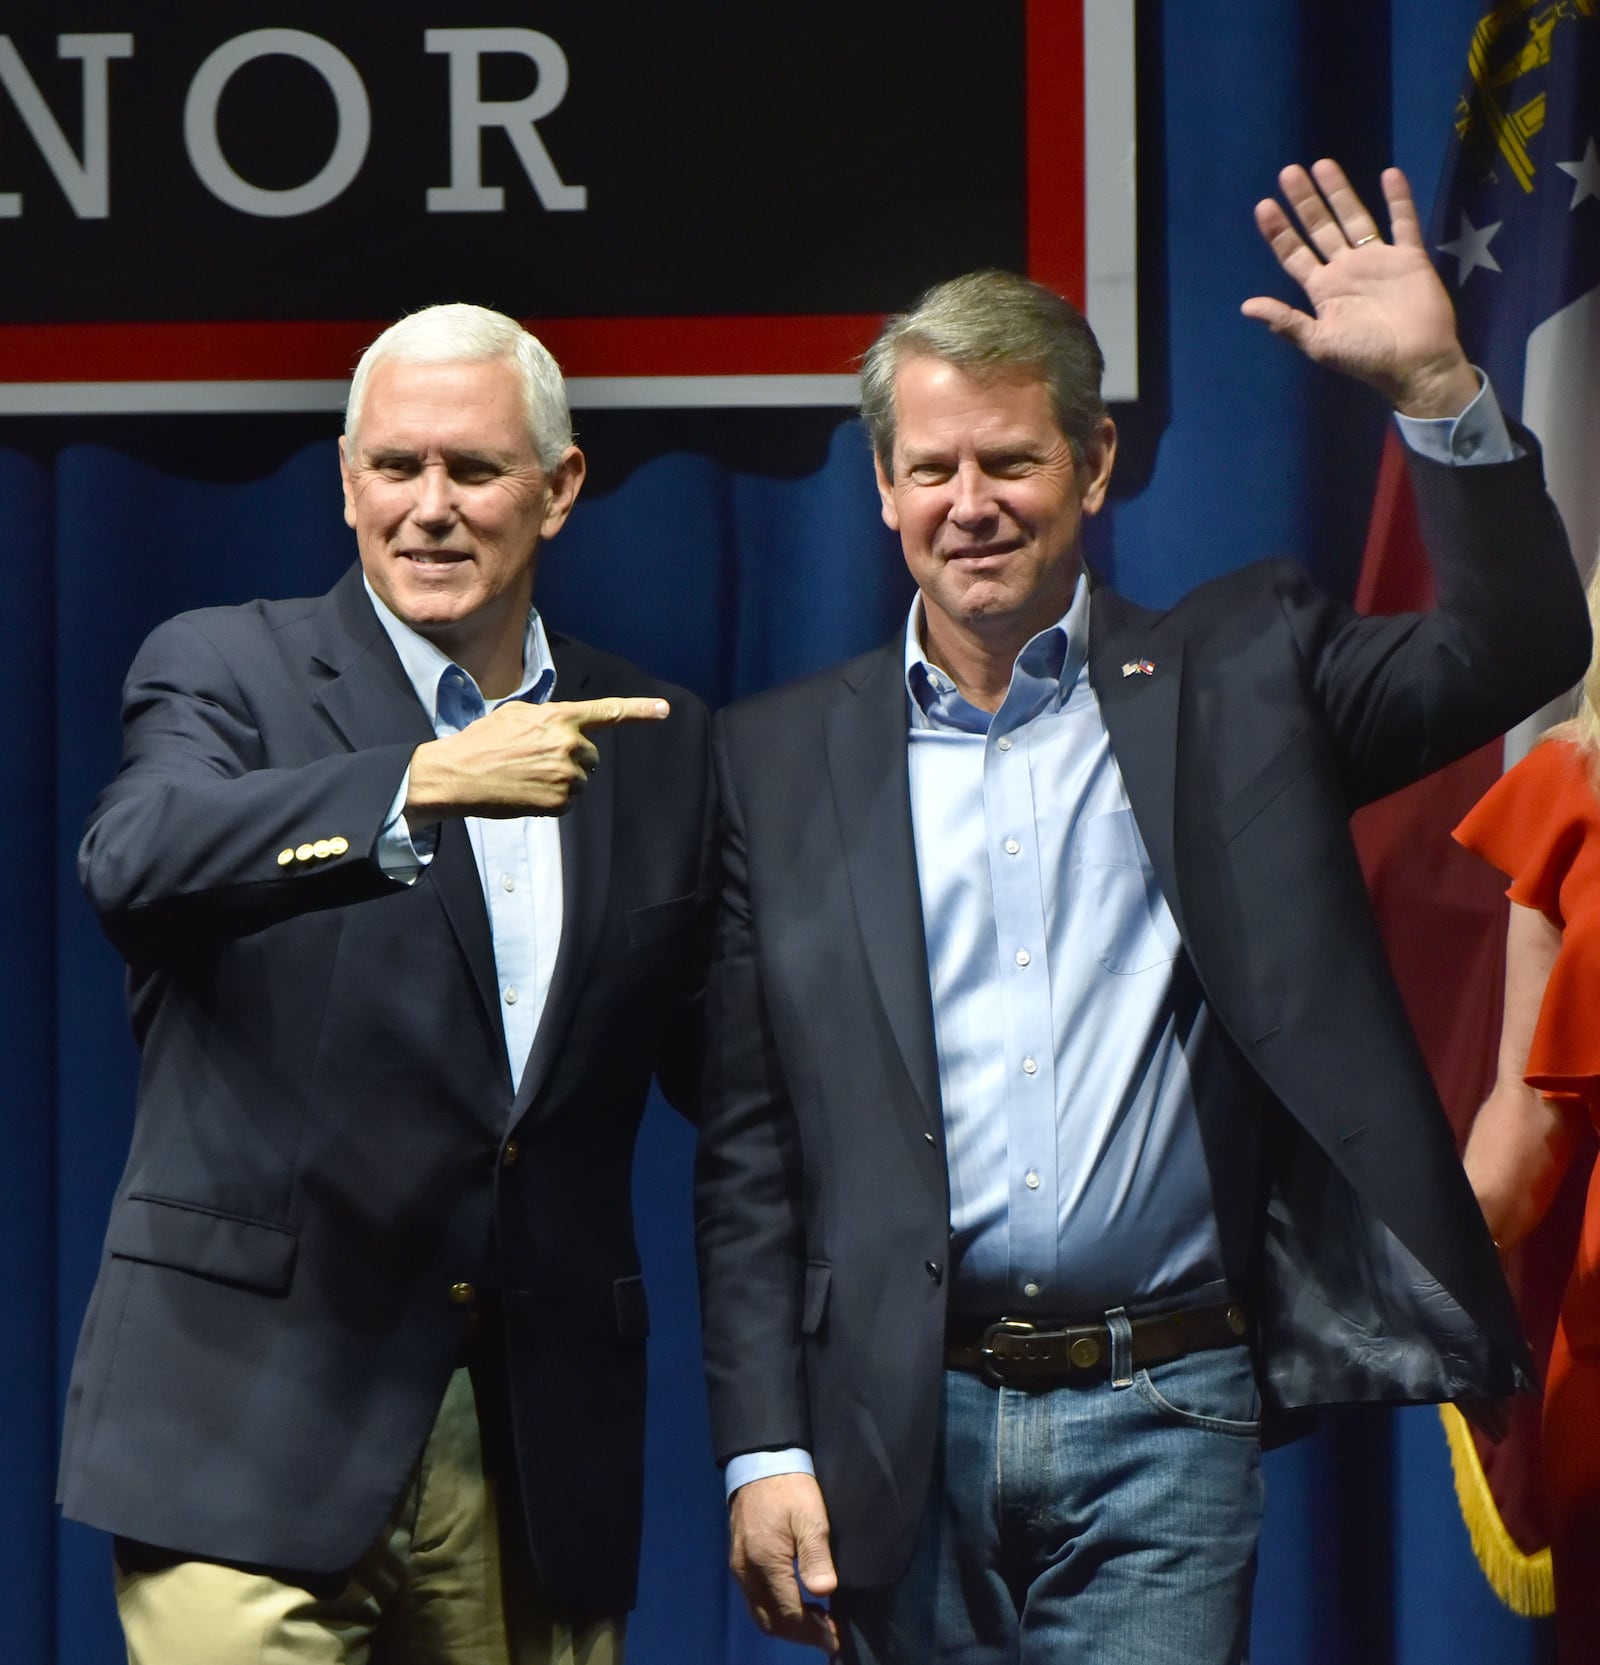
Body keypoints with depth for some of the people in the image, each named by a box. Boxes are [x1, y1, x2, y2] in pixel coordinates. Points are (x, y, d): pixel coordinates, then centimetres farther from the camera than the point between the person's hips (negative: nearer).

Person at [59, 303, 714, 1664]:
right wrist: (424, 782, -32)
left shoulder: (656, 745, 13)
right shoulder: (226, 670, 1)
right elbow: (133, 863, -21)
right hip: (255, 1424, -3)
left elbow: (720, 1068, 16)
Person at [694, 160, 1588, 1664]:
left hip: (1163, 1425, -1)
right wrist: (763, 1448, 1)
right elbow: (748, 1149, 7)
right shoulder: (782, 757, 8)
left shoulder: (1231, 681, 6)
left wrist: (1436, 390, -17)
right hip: (906, 1427, 2)